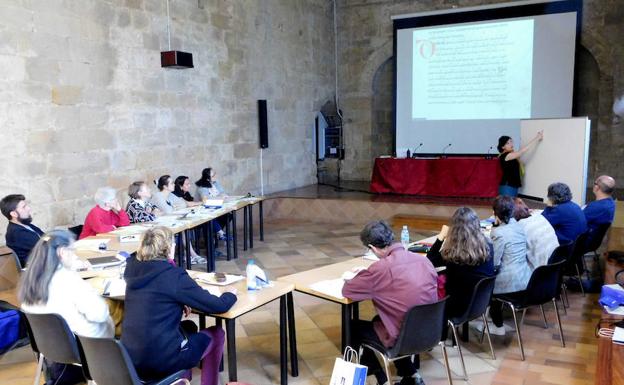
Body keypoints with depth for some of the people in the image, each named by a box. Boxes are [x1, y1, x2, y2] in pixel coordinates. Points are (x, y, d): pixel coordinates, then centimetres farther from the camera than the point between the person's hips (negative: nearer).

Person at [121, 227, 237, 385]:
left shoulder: (133, 270, 2)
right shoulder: (174, 276, -16)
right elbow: (218, 306, -12)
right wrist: (230, 294, 8)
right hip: (160, 361, -7)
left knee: (188, 326, 30)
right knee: (216, 333, 16)